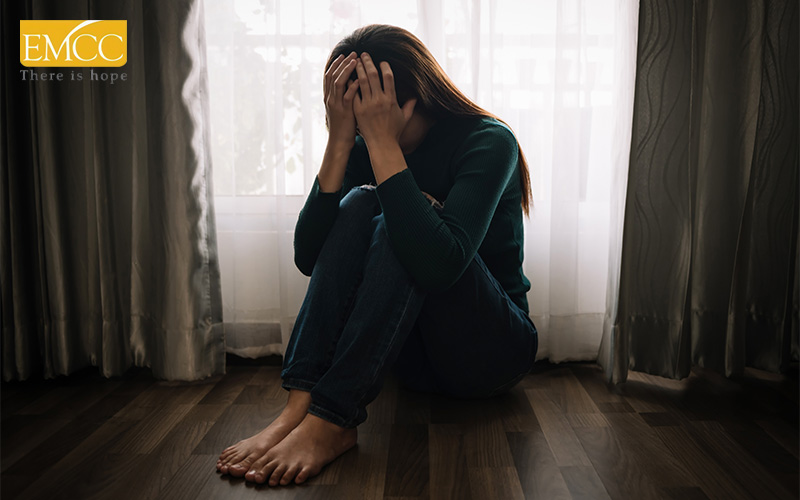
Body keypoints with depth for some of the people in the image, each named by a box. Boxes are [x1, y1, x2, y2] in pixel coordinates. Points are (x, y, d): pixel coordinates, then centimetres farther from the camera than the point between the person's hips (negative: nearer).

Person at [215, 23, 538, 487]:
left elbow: (439, 266, -34)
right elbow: (308, 257, -15)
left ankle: (330, 419, -32)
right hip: (414, 357, 4)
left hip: (490, 352, -4)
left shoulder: (488, 141, -16)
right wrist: (341, 139, -22)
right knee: (358, 205, -19)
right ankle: (301, 404, -30)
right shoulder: (363, 151, -1)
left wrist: (381, 141, -31)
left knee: (403, 222, -28)